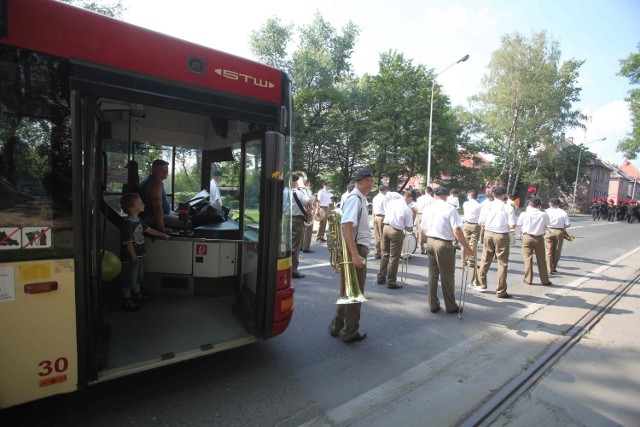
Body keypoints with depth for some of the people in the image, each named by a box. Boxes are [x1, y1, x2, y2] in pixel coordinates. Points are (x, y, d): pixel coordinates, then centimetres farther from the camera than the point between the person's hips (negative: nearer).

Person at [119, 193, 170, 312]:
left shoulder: (139, 220, 4)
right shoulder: (127, 224, -26)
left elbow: (148, 230, 19)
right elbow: (128, 243, -25)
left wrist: (163, 235, 26)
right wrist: (134, 257, -20)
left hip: (138, 256, 9)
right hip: (130, 258, -9)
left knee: (138, 277, 24)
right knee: (129, 280, 5)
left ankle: (137, 295, 42)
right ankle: (127, 302, 19)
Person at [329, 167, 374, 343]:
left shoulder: (361, 198, 15)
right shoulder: (355, 198, -18)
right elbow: (346, 225, -31)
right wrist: (355, 254, -35)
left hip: (359, 248, 10)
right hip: (356, 249, -10)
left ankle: (337, 325, 33)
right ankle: (351, 333, 18)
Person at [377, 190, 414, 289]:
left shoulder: (391, 203, 4)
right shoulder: (407, 209, -11)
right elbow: (408, 228, -9)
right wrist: (411, 229, 13)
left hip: (386, 228, 6)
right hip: (397, 232, -6)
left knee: (385, 255, 18)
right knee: (394, 258, 5)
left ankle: (381, 278, 27)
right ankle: (391, 282, 14)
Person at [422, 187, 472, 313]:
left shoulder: (428, 208, 5)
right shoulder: (450, 208, -12)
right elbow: (457, 231, -18)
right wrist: (466, 247, -10)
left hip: (430, 242, 5)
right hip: (444, 245, -5)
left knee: (433, 275, 14)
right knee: (447, 277, 8)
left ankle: (433, 305, 23)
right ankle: (450, 306, 22)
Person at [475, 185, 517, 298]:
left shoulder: (487, 206, 0)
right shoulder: (508, 208, -9)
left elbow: (481, 223, 1)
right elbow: (512, 226, -14)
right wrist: (504, 225, 6)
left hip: (488, 234, 4)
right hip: (502, 236, -3)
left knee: (485, 260, 18)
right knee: (502, 263, 6)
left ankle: (482, 283, 30)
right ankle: (501, 291, 13)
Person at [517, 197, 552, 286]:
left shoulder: (524, 214, -11)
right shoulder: (544, 215, -10)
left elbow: (518, 224, 2)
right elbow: (546, 226, 1)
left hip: (527, 237, -1)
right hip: (539, 238, 1)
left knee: (528, 258, 6)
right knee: (541, 259, 11)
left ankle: (528, 279, 11)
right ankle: (545, 280, 20)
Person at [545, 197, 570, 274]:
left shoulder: (547, 211, -4)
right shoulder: (563, 213, 0)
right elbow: (568, 224, -3)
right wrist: (562, 227, 15)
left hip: (549, 231, -1)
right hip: (559, 231, 1)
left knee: (549, 251, 5)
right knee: (557, 251, 13)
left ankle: (549, 269, 5)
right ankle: (553, 268, 22)